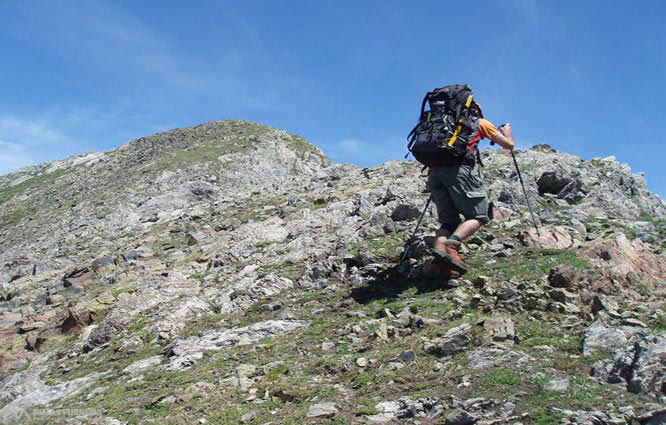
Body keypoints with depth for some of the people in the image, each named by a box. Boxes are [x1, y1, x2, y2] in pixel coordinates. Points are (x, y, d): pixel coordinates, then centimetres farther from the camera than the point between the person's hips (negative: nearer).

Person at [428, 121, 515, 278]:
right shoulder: (479, 122, 21)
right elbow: (509, 144, 26)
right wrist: (507, 131, 47)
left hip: (433, 172, 5)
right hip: (457, 169, -5)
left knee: (449, 220, 9)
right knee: (479, 216, 0)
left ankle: (439, 253, -17)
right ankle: (452, 245, -26)